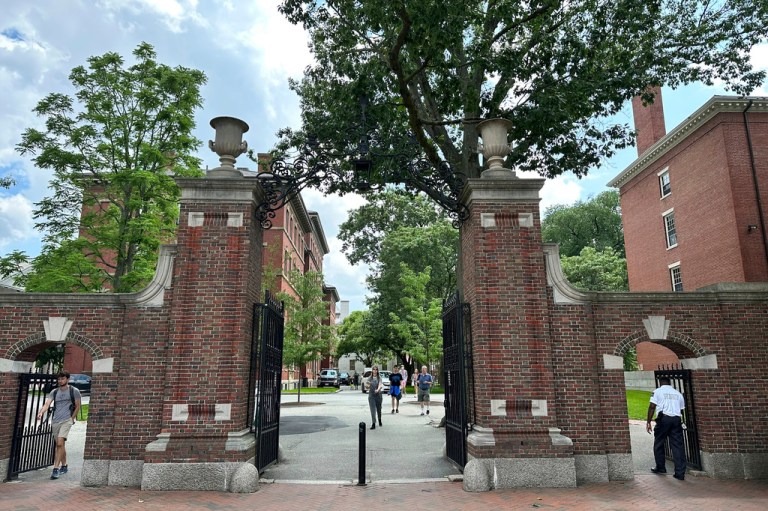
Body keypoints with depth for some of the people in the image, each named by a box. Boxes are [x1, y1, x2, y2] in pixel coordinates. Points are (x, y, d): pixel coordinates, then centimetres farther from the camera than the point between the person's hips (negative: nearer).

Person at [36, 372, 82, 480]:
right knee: (60, 444, 14)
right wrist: (41, 412, -23)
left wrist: (71, 419, -3)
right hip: (55, 421, 5)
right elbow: (47, 404, -4)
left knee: (60, 443, -17)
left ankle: (56, 469, -15)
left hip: (66, 420, -5)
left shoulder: (74, 391, -1)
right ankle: (64, 466, 28)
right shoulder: (54, 392, 9)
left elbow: (77, 406, 3)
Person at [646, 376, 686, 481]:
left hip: (663, 418, -4)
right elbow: (682, 410, 17)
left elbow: (652, 407, -3)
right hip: (677, 419, 4)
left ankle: (660, 468, 19)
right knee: (678, 446, 4)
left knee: (658, 444, 11)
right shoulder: (678, 393, 19)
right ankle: (680, 473, 2)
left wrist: (648, 422, 0)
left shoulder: (657, 391, 5)